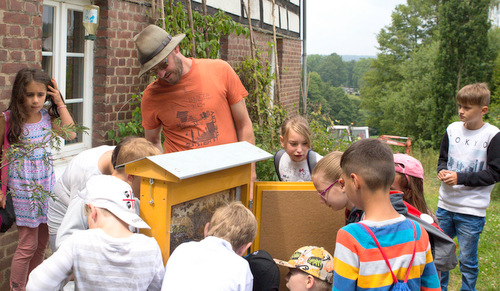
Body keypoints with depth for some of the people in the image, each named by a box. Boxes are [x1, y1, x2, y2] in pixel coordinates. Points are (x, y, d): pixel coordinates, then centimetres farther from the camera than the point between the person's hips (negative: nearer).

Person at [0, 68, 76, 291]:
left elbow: (70, 133, -5)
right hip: (22, 188, -5)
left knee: (42, 243, 11)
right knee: (28, 245, -2)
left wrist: (60, 104, -4)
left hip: (46, 186, 5)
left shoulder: (48, 117, 3)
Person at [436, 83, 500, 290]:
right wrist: (442, 171, -8)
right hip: (445, 205, 5)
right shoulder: (453, 129, 3)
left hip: (472, 211, -4)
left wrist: (461, 178, -18)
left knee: (467, 260, 7)